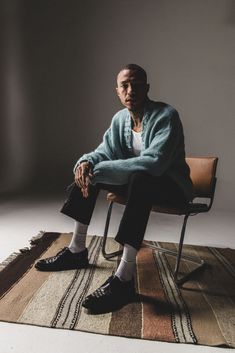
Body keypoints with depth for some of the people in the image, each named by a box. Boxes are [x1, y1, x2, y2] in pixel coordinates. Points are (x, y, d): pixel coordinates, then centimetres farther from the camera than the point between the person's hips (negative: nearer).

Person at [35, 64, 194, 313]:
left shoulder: (166, 116, -21)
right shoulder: (120, 118, 2)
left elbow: (154, 162, -34)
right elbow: (104, 152, 2)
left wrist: (98, 171, -34)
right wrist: (86, 162, -24)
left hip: (171, 186, -7)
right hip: (136, 180, 7)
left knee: (140, 179, -39)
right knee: (88, 169, -2)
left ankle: (124, 278, -36)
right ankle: (77, 250, 0)